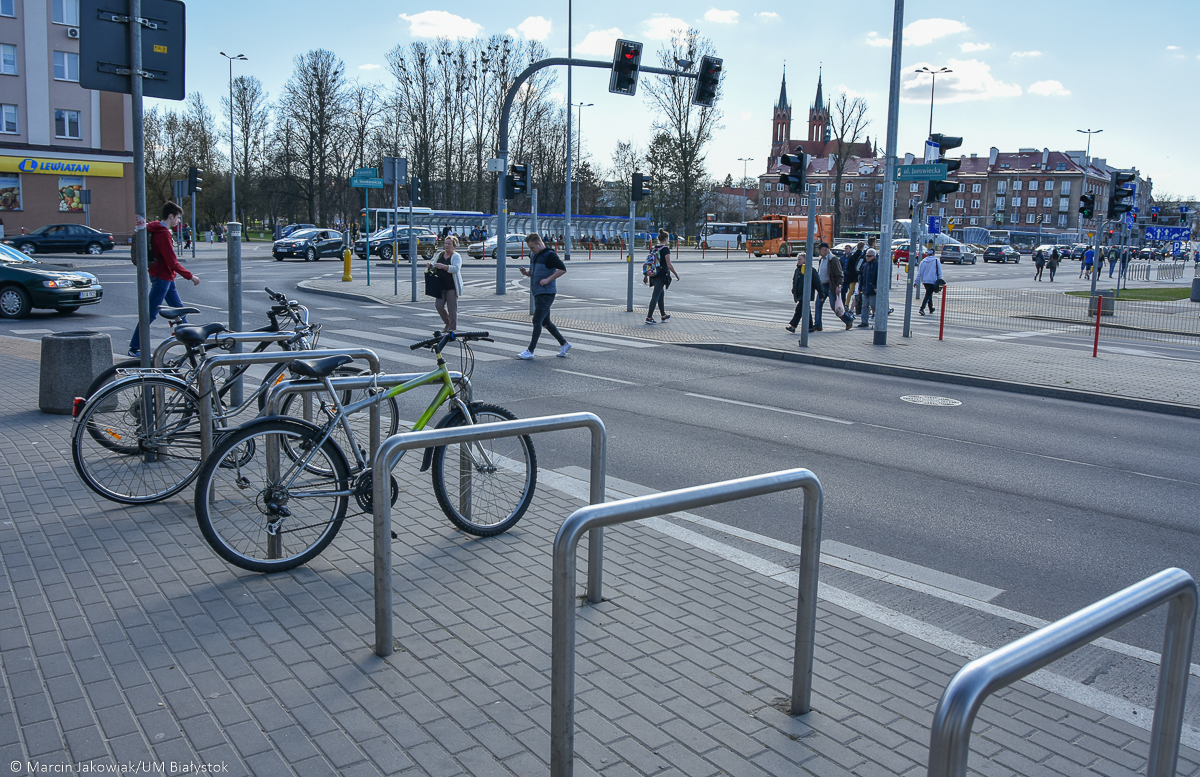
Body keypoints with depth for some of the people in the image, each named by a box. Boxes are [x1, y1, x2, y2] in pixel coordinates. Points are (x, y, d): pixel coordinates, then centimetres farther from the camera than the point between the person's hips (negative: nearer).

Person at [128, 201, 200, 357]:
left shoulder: (157, 229, 10)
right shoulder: (163, 234, -21)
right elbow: (172, 262, -22)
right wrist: (190, 276, -16)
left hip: (166, 277, 11)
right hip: (162, 278, -11)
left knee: (178, 308, 16)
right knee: (150, 314, -6)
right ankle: (134, 348, 0)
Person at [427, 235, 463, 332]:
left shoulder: (456, 256, -5)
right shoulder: (440, 255, 13)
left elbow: (456, 269, -21)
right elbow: (434, 267, 19)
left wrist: (443, 266, -34)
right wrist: (430, 265, -5)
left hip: (452, 287, -6)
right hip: (441, 286, 6)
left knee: (452, 308, -4)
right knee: (438, 305, -1)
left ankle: (452, 329, 5)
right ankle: (447, 322, 22)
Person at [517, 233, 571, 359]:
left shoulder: (549, 255, -12)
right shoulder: (533, 254, 14)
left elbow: (562, 269, -19)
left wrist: (548, 280, -22)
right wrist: (527, 272, 2)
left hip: (546, 293, -10)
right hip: (537, 292, 10)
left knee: (537, 321, -11)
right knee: (545, 322, 14)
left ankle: (530, 351, -9)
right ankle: (564, 344, 25)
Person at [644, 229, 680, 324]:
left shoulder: (653, 249, 9)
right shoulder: (665, 249, -11)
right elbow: (669, 265, -15)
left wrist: (645, 276, 19)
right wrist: (676, 274, -4)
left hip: (653, 276, 7)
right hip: (661, 276, -7)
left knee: (661, 294, 20)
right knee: (656, 296, -6)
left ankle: (663, 316, 29)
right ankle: (649, 317, -8)